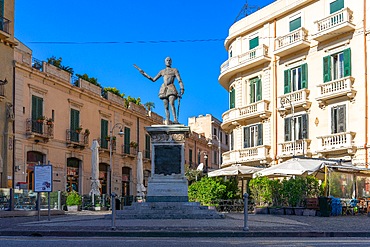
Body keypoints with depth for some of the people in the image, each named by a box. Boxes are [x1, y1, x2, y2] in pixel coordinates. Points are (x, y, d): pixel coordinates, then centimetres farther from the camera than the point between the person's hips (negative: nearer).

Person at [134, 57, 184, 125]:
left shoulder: (174, 70, 12)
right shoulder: (162, 71, 20)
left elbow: (180, 80, 4)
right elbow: (153, 79, 24)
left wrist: (182, 89, -11)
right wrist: (143, 73, 20)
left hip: (171, 88, -3)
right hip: (164, 89, 3)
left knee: (171, 103, -26)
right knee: (166, 106, -7)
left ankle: (175, 119, -37)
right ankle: (167, 122, -14)